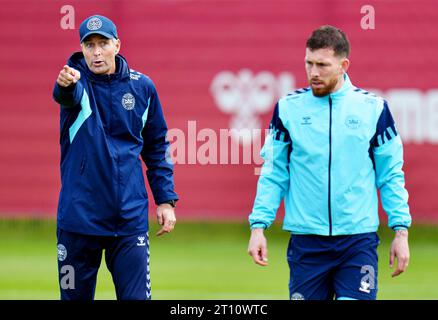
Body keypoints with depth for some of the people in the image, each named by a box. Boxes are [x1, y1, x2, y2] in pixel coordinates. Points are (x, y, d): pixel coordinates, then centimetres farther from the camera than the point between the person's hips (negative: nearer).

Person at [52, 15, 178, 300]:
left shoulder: (142, 87, 4)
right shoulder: (78, 79, -3)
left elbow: (157, 147, 12)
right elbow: (67, 95, -28)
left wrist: (165, 200, 6)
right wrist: (66, 83, -53)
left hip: (130, 219, 1)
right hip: (79, 217, -1)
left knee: (136, 297, -5)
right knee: (75, 296, 6)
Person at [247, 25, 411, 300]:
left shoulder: (373, 109, 2)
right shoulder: (289, 108, 3)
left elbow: (391, 175, 6)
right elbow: (273, 174, 7)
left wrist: (401, 231, 1)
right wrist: (258, 226, -1)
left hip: (358, 240, -1)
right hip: (306, 242, 1)